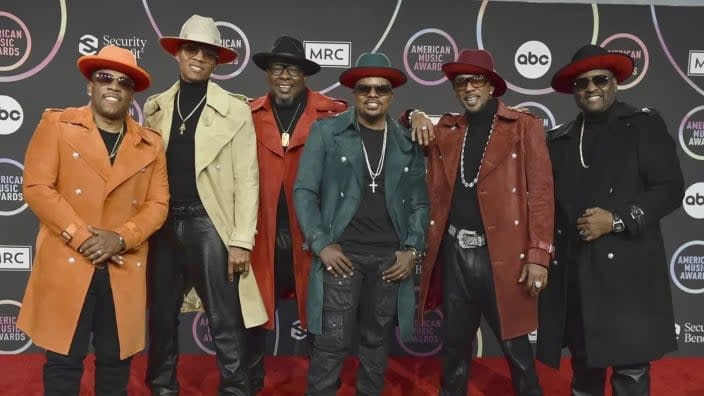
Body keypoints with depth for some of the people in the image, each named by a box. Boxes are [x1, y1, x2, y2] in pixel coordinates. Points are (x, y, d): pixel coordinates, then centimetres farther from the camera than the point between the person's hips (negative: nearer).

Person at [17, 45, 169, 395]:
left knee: (116, 360, 10)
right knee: (63, 359, 4)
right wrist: (80, 236, -13)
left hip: (124, 271, 3)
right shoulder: (57, 125, 4)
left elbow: (158, 204, 5)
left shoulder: (150, 144, 10)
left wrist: (121, 237, -12)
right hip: (67, 265, -2)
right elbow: (36, 187, -5)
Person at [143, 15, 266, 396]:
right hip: (163, 224, 4)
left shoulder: (234, 110, -1)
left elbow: (246, 179, -5)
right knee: (161, 316, 14)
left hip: (208, 223, -4)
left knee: (225, 322, 0)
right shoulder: (156, 107, 10)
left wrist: (241, 241, -10)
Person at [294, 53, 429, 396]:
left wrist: (412, 249, -1)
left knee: (377, 341, 13)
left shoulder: (408, 142, 10)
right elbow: (304, 191, 0)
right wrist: (321, 244, -9)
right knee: (332, 343, -3)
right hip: (341, 253, -2)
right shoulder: (326, 132, 3)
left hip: (390, 258, 3)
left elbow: (419, 202, 11)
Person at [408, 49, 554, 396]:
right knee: (454, 343, 15)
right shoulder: (445, 130, 11)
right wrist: (417, 119, 7)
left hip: (502, 253, -4)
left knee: (515, 345, 6)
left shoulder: (524, 126, -1)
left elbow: (541, 192, -6)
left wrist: (538, 254, -12)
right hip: (454, 252, 4)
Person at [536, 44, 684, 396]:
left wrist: (617, 221, -14)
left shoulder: (644, 124, 2)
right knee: (583, 365, 14)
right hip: (573, 272, 4)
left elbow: (670, 189, -4)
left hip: (627, 269, -4)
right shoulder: (559, 139, 14)